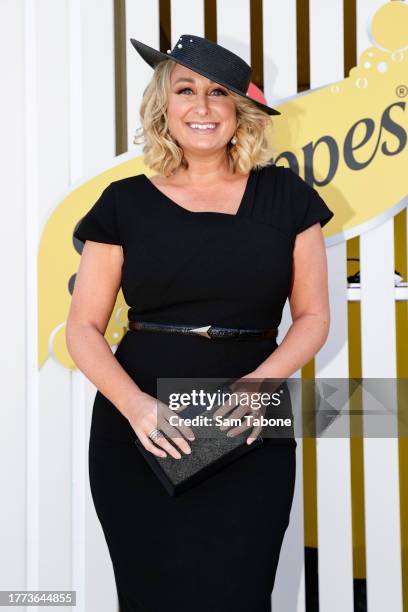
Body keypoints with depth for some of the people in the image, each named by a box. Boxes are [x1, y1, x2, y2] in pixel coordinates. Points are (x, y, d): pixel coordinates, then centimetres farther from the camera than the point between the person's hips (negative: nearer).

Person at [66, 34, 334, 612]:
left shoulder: (285, 196, 4)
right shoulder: (126, 203, 3)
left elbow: (314, 316, 5)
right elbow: (84, 327, 3)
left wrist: (263, 380, -14)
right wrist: (134, 403, -15)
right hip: (140, 435, 1)